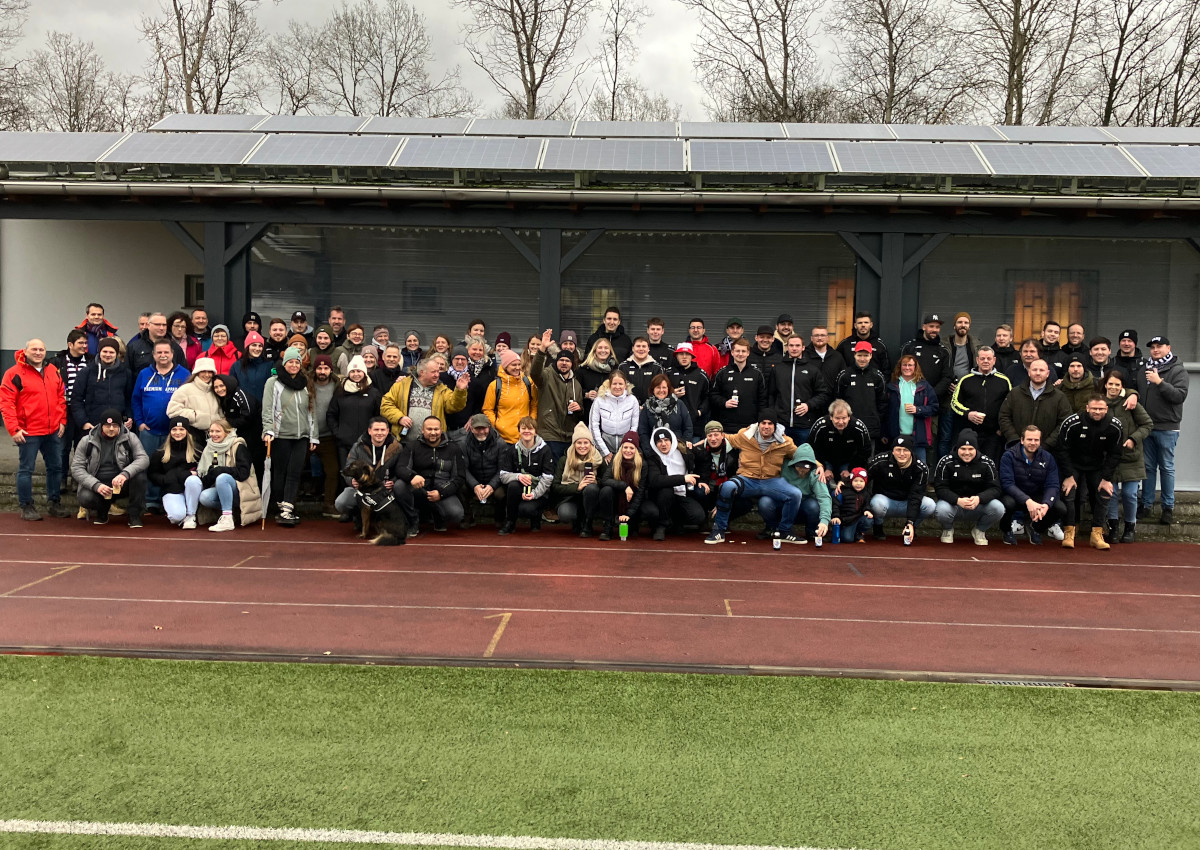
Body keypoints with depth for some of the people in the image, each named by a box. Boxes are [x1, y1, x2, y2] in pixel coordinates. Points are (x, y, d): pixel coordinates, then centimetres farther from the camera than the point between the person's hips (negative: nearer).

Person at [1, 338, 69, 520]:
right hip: (28, 433, -6)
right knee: (26, 469, 2)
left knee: (56, 467, 12)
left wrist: (62, 421, 7)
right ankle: (26, 507, 10)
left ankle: (55, 503, 23)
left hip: (53, 431, 6)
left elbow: (61, 397, 15)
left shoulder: (53, 371, 9)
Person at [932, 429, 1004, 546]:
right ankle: (948, 530, 5)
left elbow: (995, 488, -9)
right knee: (941, 510, -36)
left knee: (998, 508, -28)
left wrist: (979, 499, -31)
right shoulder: (946, 462, -10)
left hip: (978, 505, 2)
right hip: (953, 503, -1)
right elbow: (940, 488, -14)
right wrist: (958, 500, -32)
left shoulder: (987, 463, -5)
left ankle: (979, 531, 6)